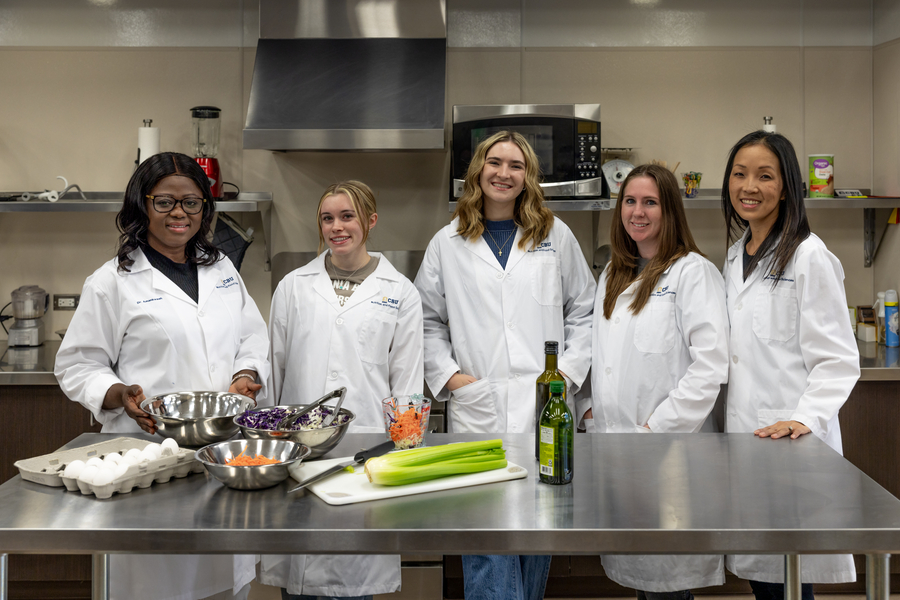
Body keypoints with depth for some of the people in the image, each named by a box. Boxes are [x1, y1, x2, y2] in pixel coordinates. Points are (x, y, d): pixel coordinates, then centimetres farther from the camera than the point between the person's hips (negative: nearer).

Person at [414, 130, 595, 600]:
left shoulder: (555, 235, 10)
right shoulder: (447, 244, 8)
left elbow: (585, 310, 13)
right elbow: (427, 322, 12)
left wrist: (569, 370, 1)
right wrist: (449, 375, -1)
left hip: (546, 407, 1)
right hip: (477, 408, -1)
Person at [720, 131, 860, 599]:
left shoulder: (809, 256, -8)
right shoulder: (736, 254, 14)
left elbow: (838, 359, -10)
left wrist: (805, 419, -23)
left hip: (792, 442, -6)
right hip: (743, 436, 7)